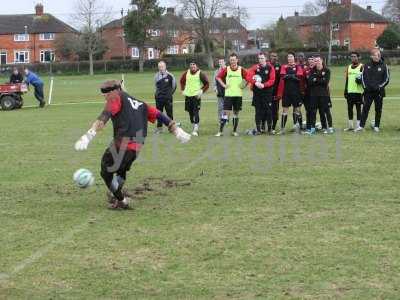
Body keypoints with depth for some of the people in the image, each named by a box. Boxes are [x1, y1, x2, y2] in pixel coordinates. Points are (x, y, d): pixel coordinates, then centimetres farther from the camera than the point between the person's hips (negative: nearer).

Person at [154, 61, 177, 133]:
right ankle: (159, 128, 14)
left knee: (169, 113, 2)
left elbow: (174, 86, 6)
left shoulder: (170, 76, -7)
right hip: (159, 98, 3)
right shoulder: (156, 76, 2)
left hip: (168, 98, -3)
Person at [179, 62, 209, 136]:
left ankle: (196, 130, -16)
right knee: (190, 113, 11)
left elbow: (207, 84, -2)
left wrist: (201, 91, -12)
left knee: (196, 112, -13)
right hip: (188, 95, 5)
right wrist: (183, 90, 14)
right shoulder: (186, 73, 6)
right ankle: (194, 127, 25)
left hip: (196, 96, -5)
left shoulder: (200, 74, -7)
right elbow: (182, 81, 25)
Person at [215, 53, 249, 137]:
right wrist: (223, 84, 2)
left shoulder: (241, 70, 0)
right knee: (226, 112, -7)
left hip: (238, 95, 1)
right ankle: (220, 131, -3)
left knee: (236, 113, 7)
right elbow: (218, 77, 11)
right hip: (228, 94, -1)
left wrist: (244, 85, -4)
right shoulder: (226, 69, 0)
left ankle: (235, 131, 16)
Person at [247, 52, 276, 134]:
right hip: (257, 92, 1)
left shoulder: (270, 67, 1)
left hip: (267, 91, -1)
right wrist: (255, 82, -17)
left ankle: (270, 128, 7)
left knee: (268, 110, -1)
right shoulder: (255, 67, 6)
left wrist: (264, 85, -16)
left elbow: (272, 80, -4)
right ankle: (258, 129, 5)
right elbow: (248, 76, -3)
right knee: (258, 110, 2)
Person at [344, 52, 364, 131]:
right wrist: (345, 91, 13)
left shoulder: (362, 67, -3)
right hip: (350, 91, 6)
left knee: (358, 108, -1)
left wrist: (361, 80, -25)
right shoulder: (348, 67, 16)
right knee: (349, 108, 8)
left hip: (358, 91, -6)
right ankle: (350, 125, 16)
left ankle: (358, 125, 4)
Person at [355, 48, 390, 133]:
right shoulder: (367, 65, 6)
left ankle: (376, 126, 13)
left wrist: (379, 86, -9)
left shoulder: (384, 66, 0)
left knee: (378, 109, 4)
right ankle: (361, 126, -1)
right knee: (365, 108, -2)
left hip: (379, 92, -1)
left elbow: (387, 79, 1)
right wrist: (365, 86, -1)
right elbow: (363, 76, 11)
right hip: (368, 91, 1)